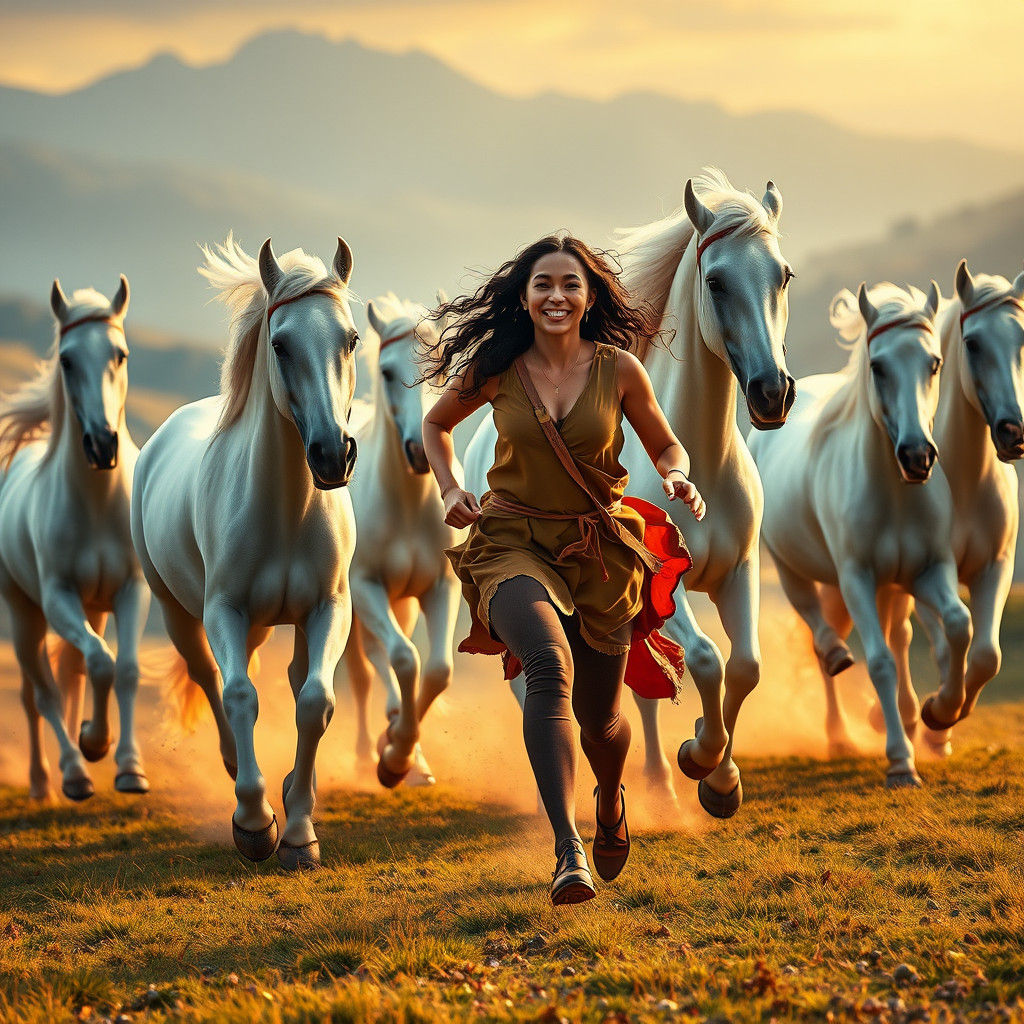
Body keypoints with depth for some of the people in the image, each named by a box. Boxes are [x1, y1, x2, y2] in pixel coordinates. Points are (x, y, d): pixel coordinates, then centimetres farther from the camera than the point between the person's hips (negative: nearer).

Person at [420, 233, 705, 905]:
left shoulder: (618, 369, -5)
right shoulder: (495, 369, -4)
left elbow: (666, 446, 9)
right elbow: (436, 425, 15)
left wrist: (680, 479, -13)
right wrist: (451, 489, -1)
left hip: (600, 549, 2)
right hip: (514, 544, -1)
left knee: (599, 715, 12)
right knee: (550, 666, -31)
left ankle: (611, 800, 51)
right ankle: (568, 850, -38)